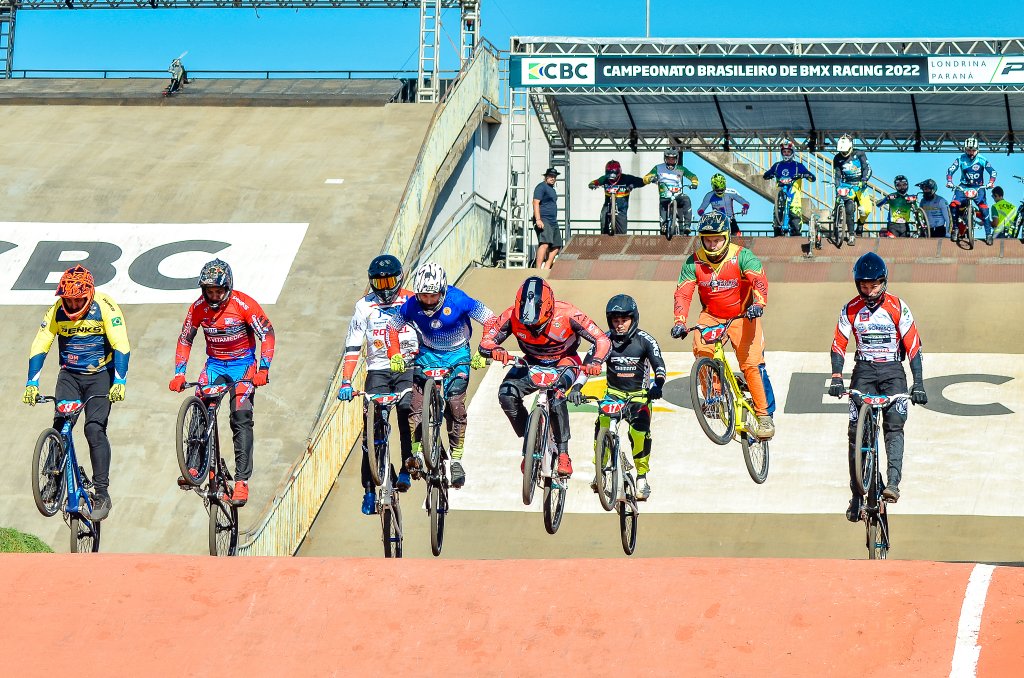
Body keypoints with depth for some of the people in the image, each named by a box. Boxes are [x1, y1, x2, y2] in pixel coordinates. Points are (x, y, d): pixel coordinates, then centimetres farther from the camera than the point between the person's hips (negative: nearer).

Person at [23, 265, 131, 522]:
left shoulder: (104, 307, -17)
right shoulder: (56, 311, -9)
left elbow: (121, 346, -22)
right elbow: (39, 347, -9)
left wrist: (119, 382, -33)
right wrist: (31, 384, -19)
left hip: (100, 375, -4)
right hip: (69, 375, 4)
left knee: (95, 428, -17)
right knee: (60, 426, -13)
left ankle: (102, 493, -15)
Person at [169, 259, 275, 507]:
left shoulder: (243, 303, -17)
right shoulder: (198, 307, -6)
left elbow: (267, 333, -14)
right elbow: (185, 340, 2)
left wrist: (263, 369, -24)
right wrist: (179, 374, -7)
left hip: (243, 364, -4)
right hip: (215, 364, 4)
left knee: (241, 418, -17)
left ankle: (242, 481, -20)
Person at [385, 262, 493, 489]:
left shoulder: (458, 300, -23)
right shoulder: (412, 306, -16)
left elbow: (491, 322, -16)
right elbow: (392, 328, 1)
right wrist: (395, 355, -13)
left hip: (457, 355, -2)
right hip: (427, 354, 2)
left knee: (455, 406, -16)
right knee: (416, 401, -18)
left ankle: (456, 459, -7)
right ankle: (417, 451, -15)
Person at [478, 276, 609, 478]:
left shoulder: (566, 314, -30)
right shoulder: (512, 316, -25)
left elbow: (602, 340, -25)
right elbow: (486, 341, -19)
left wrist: (594, 362, -45)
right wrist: (495, 351, -43)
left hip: (565, 362, -3)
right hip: (532, 363, 3)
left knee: (555, 395, -35)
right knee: (507, 393, -25)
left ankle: (563, 452, -22)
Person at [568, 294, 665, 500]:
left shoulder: (645, 340, -9)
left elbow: (659, 366, -17)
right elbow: (588, 363, -12)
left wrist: (657, 386, -37)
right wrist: (576, 387, -28)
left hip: (639, 395, -1)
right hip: (614, 392, 1)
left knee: (640, 431, -26)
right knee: (602, 426, -27)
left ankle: (642, 477, -10)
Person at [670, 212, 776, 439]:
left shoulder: (742, 256, -17)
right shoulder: (694, 262, -10)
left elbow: (759, 280, -31)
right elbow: (683, 293, -15)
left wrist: (758, 303, -52)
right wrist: (680, 322, -31)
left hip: (742, 316, -2)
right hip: (711, 316, 2)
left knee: (752, 364, -14)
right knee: (701, 350, -26)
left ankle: (765, 415, -3)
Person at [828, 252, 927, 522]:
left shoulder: (898, 307, -7)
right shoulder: (850, 310, -1)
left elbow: (913, 345, -7)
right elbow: (839, 345, -1)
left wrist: (918, 383, -13)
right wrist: (836, 378, -16)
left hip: (892, 370, -1)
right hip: (864, 370, 1)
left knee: (894, 425, -21)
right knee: (856, 430, -7)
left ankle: (893, 482, -28)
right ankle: (857, 496, -2)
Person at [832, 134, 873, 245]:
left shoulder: (859, 154, -7)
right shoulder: (837, 159, -1)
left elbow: (867, 168, -12)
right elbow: (837, 175, 0)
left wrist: (864, 180, -28)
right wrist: (838, 187, -15)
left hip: (860, 185, -1)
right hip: (847, 186, 1)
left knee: (866, 209, -15)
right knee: (849, 210, -19)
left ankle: (860, 223, 18)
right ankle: (851, 234, -13)